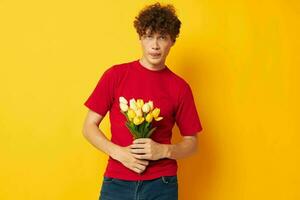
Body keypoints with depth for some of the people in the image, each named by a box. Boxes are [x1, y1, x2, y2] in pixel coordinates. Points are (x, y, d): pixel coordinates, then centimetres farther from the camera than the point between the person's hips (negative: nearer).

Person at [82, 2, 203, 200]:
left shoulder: (180, 87, -2)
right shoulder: (116, 75, -3)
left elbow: (191, 143, 4)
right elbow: (89, 127, 0)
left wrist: (163, 150, -14)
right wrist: (118, 152, -14)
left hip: (161, 184, 0)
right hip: (117, 182, 0)